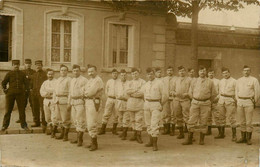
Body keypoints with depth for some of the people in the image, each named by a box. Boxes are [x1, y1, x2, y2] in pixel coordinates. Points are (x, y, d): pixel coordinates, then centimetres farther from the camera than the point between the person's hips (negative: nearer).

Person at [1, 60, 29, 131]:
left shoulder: (22, 74, 11)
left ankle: (23, 125, 11)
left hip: (20, 94, 2)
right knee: (8, 110, 3)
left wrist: (25, 90, 7)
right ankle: (5, 125, 12)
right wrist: (5, 90, -1)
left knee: (22, 110, 3)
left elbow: (26, 83, 17)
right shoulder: (9, 73, 4)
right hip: (10, 94, -1)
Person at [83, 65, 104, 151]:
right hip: (87, 102, 10)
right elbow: (84, 89, 14)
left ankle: (95, 144, -5)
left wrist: (85, 93, 0)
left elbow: (91, 92, -19)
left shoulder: (98, 80, -11)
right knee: (89, 123, 13)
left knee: (92, 124, -11)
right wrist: (87, 93, -6)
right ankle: (93, 142, 21)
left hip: (94, 102, -10)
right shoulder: (89, 80, 19)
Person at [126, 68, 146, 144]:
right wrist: (136, 90, -14)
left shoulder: (143, 82, -1)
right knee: (133, 119, 9)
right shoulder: (130, 82, 15)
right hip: (131, 103, 5)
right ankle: (135, 133, 18)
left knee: (138, 119, -8)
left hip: (139, 103, -5)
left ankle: (138, 135, -4)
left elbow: (143, 93, -11)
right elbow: (127, 91, 1)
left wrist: (131, 93, -10)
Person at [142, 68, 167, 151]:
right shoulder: (146, 84, 12)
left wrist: (161, 104, 4)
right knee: (148, 124, 9)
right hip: (147, 104, 5)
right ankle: (151, 141, 20)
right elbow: (142, 93, 25)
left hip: (156, 104, -5)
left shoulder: (159, 83, -2)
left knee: (154, 124, -12)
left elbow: (164, 95, -1)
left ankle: (155, 144, -12)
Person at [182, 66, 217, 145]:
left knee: (203, 122, 2)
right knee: (191, 121, -1)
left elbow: (214, 94, 11)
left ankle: (201, 139, 13)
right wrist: (195, 99, 12)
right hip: (195, 103, 1)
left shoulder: (210, 82, 5)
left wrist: (208, 101, 12)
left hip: (205, 104, -1)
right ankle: (189, 139, 6)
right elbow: (190, 92, 16)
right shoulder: (194, 82, 8)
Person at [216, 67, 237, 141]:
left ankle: (234, 135, 3)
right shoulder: (221, 81, 15)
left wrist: (236, 101, -7)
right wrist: (217, 98, 15)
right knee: (221, 117, 7)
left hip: (230, 101, -5)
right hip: (221, 100, 5)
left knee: (231, 118, -4)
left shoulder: (234, 81, -1)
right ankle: (221, 133, 17)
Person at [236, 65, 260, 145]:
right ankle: (243, 137, 15)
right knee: (241, 122, 7)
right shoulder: (239, 80, 13)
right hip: (240, 102, 4)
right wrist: (238, 100, 11)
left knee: (249, 122, -3)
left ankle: (248, 139, 4)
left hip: (249, 102, -4)